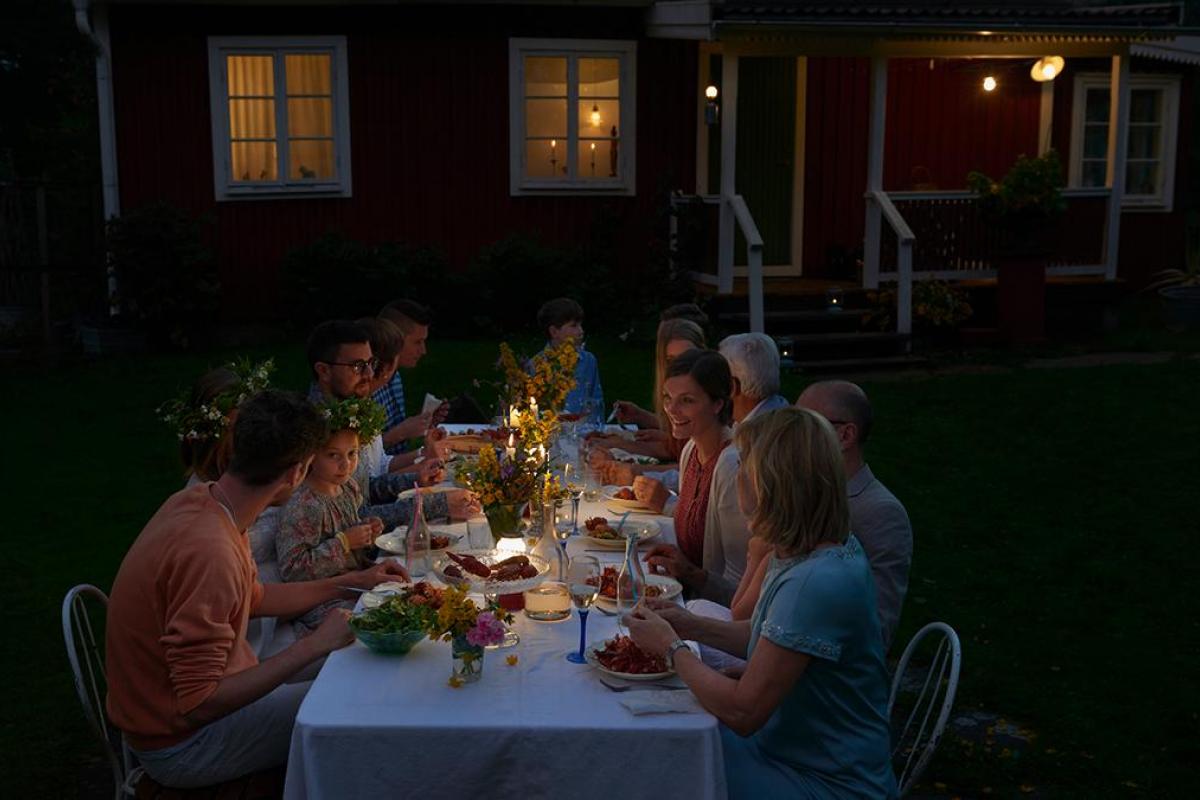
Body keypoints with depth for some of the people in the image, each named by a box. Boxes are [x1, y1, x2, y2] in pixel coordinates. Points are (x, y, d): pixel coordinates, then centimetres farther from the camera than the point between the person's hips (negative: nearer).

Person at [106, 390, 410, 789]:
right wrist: (316, 645, -28)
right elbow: (199, 703, -30)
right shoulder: (209, 552, -33)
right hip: (181, 744, -9)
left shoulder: (199, 499, -4)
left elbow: (255, 596, 14)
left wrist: (352, 582, 14)